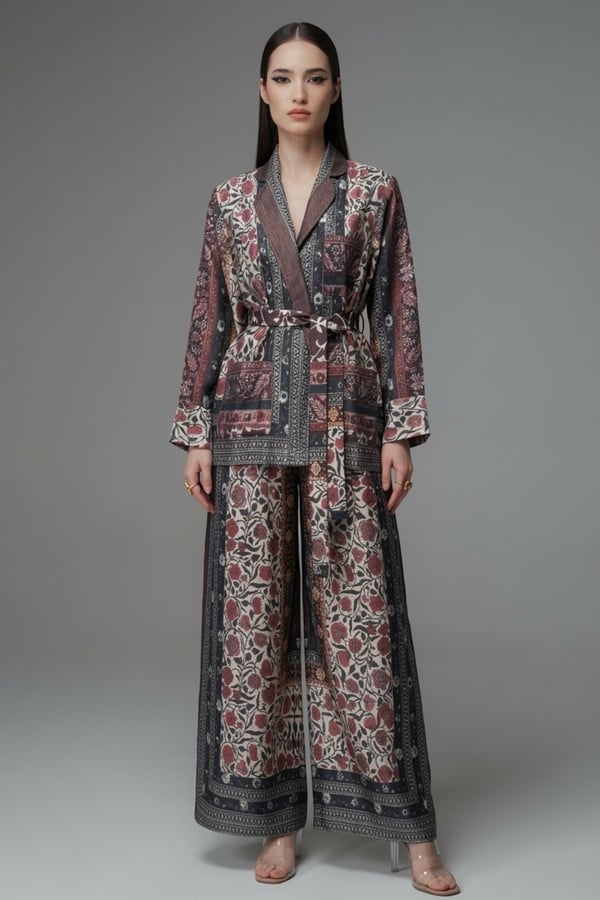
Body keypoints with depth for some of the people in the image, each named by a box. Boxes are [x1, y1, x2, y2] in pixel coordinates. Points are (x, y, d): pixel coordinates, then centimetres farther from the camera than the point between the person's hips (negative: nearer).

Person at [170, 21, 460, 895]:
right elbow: (210, 321, 10)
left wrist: (401, 429, -5)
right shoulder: (230, 201, 10)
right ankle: (277, 819, 17)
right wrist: (196, 432, 4)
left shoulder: (376, 192, 5)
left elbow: (398, 315, 2)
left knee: (361, 613, -2)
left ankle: (412, 830, 10)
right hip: (252, 421, 2)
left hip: (346, 418, -2)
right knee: (252, 613, 3)